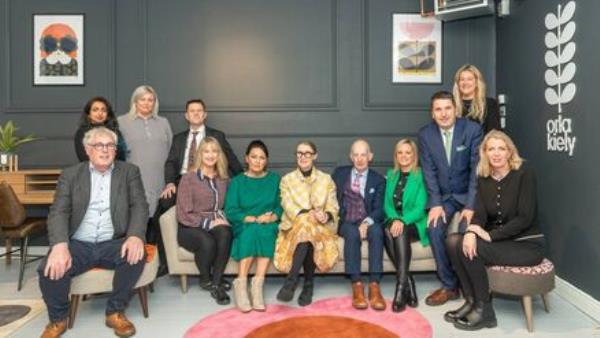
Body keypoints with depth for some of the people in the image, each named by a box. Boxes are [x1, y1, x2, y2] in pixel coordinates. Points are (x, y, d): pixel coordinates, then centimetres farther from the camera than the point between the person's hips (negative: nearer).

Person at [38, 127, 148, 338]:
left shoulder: (129, 172, 8)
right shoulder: (70, 174, 9)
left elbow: (140, 206, -3)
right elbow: (58, 212, -2)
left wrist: (135, 236, -24)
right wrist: (60, 245, -22)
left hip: (113, 243, 0)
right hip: (78, 244, 1)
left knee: (135, 256, -30)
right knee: (50, 269, -26)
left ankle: (116, 312, -6)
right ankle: (58, 318, 5)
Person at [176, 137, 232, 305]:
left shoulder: (224, 179, 13)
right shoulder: (188, 178, -2)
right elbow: (183, 214, -6)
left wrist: (222, 219, -4)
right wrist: (208, 223, -15)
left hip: (217, 224, 3)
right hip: (191, 228, -3)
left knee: (225, 234, -34)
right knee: (207, 242, -36)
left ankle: (216, 283, -22)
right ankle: (205, 279, -4)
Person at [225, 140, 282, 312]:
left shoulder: (275, 179, 14)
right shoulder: (237, 182, 8)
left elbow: (280, 206, 7)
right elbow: (231, 211, -2)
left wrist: (272, 217, -15)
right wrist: (255, 219, -14)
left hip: (269, 227, 1)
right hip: (243, 228, -1)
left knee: (265, 232, -32)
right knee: (252, 231, -34)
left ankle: (257, 284, -36)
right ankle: (241, 285, -33)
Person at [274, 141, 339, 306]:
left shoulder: (326, 179, 14)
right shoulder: (287, 180, 11)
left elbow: (333, 206, 5)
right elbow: (288, 206, -4)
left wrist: (326, 215, -19)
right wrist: (310, 215, -21)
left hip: (320, 226, 1)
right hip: (295, 225, 0)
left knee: (308, 231, -35)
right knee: (307, 224, -36)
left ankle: (291, 281, -29)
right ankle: (308, 284, -29)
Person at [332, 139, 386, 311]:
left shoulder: (378, 180, 8)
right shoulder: (340, 173, 13)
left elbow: (379, 209, -2)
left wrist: (367, 222, -22)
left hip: (368, 223, 0)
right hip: (346, 223, 0)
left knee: (376, 231, -34)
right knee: (352, 233, -34)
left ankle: (374, 286, -36)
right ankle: (357, 285, -34)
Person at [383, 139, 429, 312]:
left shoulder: (421, 176, 0)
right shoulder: (391, 175, 15)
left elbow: (420, 208, -9)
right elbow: (387, 204, 8)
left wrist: (403, 221, -27)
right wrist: (394, 219, -14)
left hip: (415, 223, -3)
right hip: (394, 221, 3)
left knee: (401, 232, -36)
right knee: (388, 231, -32)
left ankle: (401, 286, -37)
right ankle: (408, 282, -27)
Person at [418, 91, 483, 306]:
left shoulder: (473, 129, -12)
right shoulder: (425, 134, -4)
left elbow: (477, 169, -14)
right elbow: (429, 172, -5)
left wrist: (470, 206, -20)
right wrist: (435, 204, -16)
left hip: (469, 193, -2)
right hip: (443, 195, 2)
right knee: (434, 228, -22)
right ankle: (449, 286, -6)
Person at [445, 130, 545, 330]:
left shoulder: (524, 174, -12)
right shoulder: (483, 179, 4)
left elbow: (525, 218, -19)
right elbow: (480, 213, -5)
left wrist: (490, 235, -23)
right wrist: (471, 232, -28)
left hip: (527, 244, -6)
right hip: (500, 241, 6)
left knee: (470, 248, -25)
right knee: (454, 241, -15)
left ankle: (484, 310, -9)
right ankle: (471, 301, -4)